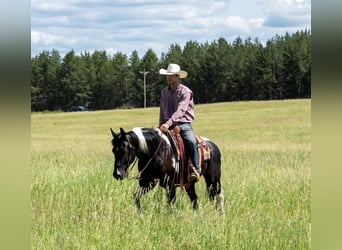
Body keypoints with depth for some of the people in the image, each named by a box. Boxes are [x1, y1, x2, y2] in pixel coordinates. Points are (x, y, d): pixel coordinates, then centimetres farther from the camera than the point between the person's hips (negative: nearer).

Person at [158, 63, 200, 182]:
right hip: (167, 124, 5)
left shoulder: (185, 91, -6)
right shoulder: (164, 92, 14)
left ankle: (196, 170, -24)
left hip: (183, 124, -5)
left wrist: (169, 123, -32)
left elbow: (180, 110, -19)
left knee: (191, 142, -32)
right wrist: (161, 126, 9)